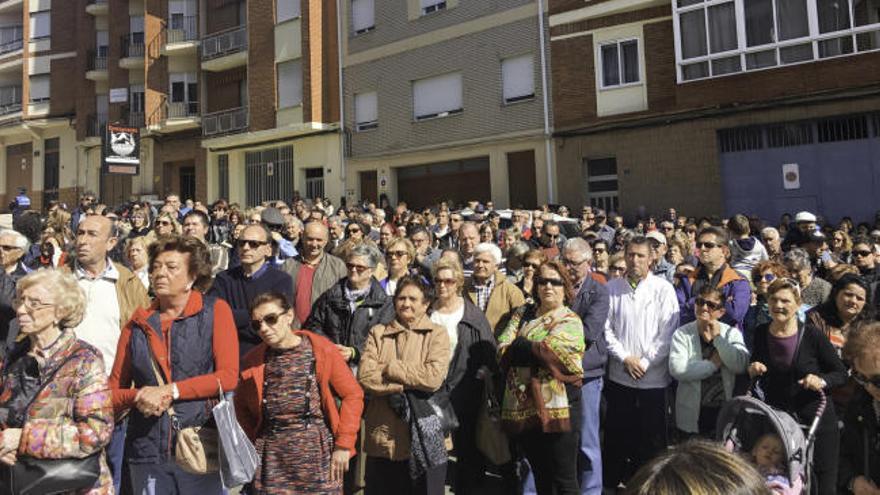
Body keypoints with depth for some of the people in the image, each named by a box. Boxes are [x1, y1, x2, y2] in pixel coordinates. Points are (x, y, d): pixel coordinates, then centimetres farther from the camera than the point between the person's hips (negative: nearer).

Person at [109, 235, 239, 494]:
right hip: (147, 451, 3)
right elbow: (113, 392, 11)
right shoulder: (137, 324, 9)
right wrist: (138, 396, -10)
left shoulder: (215, 311, 0)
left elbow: (228, 377, -9)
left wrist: (169, 391, -13)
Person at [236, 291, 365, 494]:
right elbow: (241, 406, 15)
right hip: (271, 458, 3)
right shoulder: (253, 360, 5)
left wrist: (343, 445, -6)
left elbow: (353, 395, -3)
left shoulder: (322, 350, -5)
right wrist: (251, 445, 3)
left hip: (317, 452, -2)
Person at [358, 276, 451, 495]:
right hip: (383, 436, 2)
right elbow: (365, 376, -7)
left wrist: (388, 367, -10)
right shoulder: (377, 333, 6)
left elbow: (433, 377, -15)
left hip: (424, 438, -1)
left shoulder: (437, 334, 1)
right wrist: (407, 385, -14)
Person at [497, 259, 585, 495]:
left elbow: (549, 351, -19)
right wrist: (537, 352, -12)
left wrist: (518, 347, -5)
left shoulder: (570, 321, -3)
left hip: (556, 409, -5)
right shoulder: (522, 314, 10)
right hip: (522, 407, 5)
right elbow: (502, 350, -1)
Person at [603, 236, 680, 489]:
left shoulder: (663, 289, -3)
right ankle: (611, 482, 25)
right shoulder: (612, 287, 3)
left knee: (652, 439, 6)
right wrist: (625, 358, -8)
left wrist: (644, 363, -10)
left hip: (653, 378, -2)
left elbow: (668, 334, -6)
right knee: (616, 436, 10)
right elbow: (606, 329, 2)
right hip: (619, 376, 2)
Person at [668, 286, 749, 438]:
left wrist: (718, 338, -13)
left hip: (725, 412, 2)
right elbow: (677, 369, -19)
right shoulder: (682, 333, -4)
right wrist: (714, 364, -14)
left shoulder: (731, 333, 2)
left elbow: (740, 366, -14)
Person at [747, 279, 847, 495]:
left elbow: (841, 374, -4)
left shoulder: (812, 335, -12)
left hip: (816, 420, -3)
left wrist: (822, 380, -23)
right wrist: (754, 369, -6)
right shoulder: (761, 333, -1)